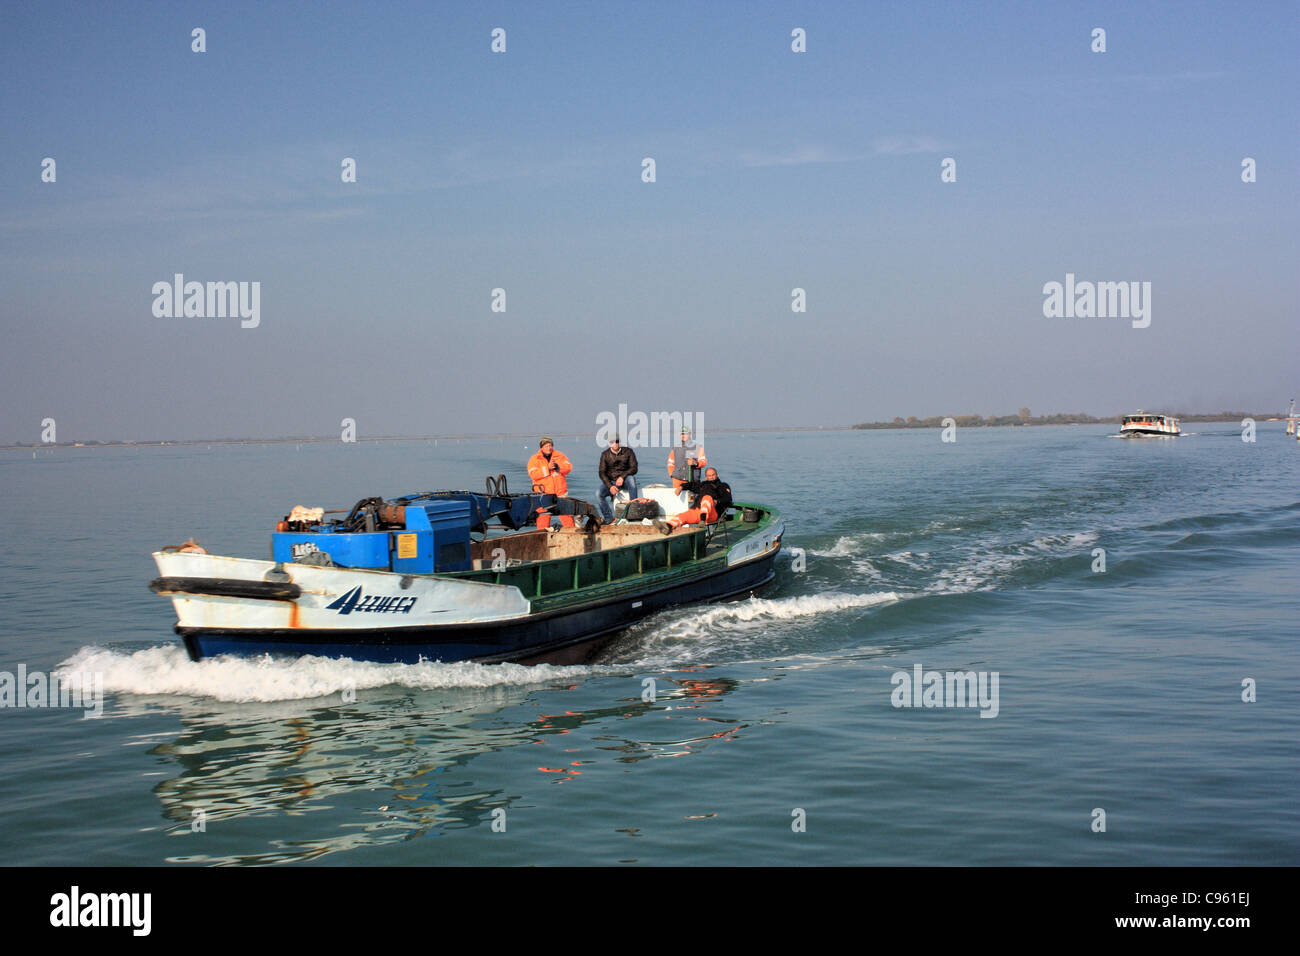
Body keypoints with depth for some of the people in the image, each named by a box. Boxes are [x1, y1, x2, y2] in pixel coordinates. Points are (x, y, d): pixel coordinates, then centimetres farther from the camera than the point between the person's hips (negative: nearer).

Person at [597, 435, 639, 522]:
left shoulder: (628, 452, 0)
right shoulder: (605, 454, 3)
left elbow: (634, 468, -5)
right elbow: (602, 472, -2)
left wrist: (622, 477, -23)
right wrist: (610, 486, -17)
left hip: (624, 480, -1)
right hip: (610, 481, 1)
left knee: (631, 479, -37)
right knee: (599, 494, -26)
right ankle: (609, 518, -17)